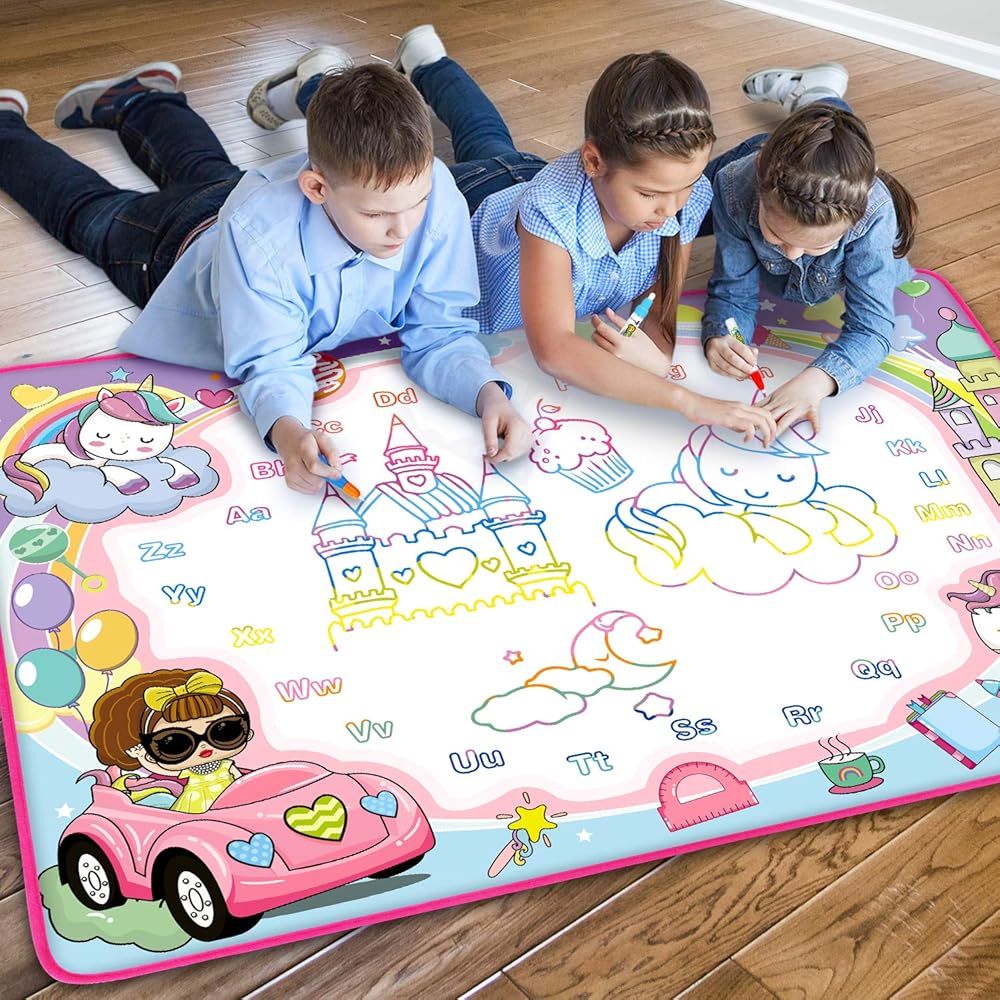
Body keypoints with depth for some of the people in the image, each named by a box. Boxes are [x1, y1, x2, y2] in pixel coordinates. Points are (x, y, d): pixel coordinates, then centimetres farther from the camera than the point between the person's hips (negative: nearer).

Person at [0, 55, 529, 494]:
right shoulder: (258, 230, -52)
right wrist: (287, 430, -68)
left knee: (204, 170, 38)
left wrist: (488, 393, -56)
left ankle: (144, 96, 65)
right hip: (183, 243, -3)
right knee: (88, 213, 29)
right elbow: (271, 365, -45)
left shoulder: (437, 194, -44)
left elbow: (439, 331, -35)